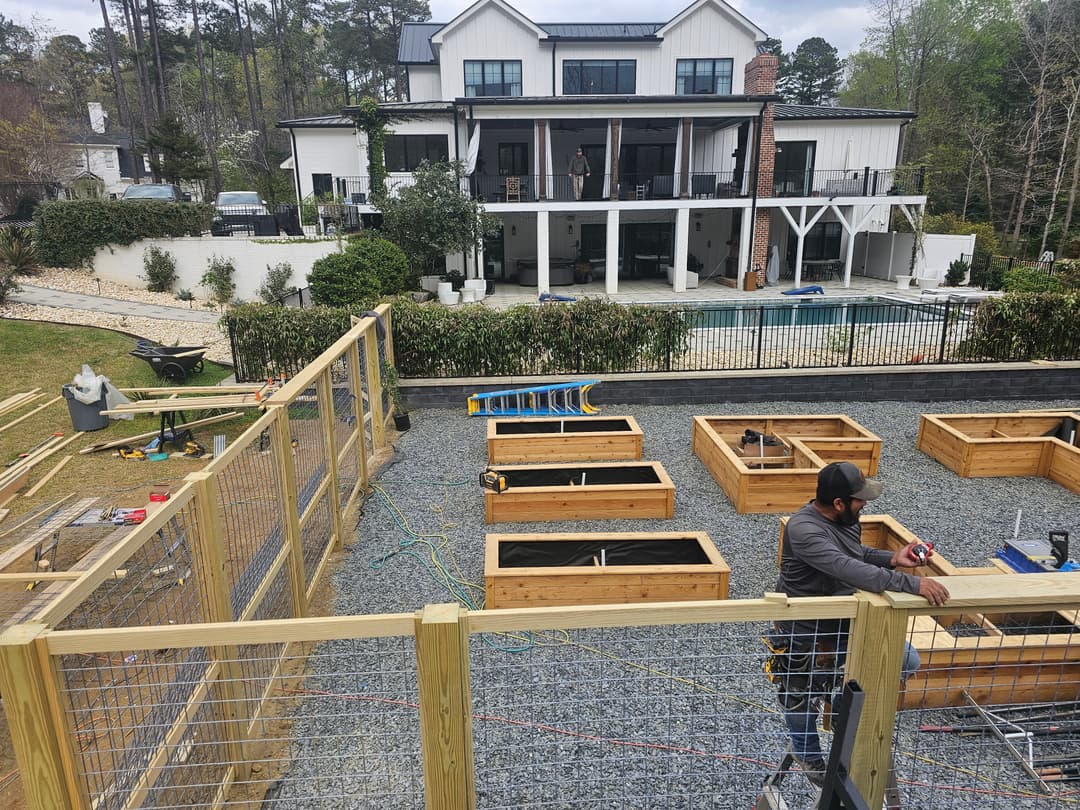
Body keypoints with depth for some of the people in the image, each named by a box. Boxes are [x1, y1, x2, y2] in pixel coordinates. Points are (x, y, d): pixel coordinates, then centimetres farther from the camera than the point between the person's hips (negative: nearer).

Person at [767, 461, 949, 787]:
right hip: (806, 632, -7)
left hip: (847, 620, 7)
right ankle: (808, 757, 40)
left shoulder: (844, 518, -5)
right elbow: (849, 569, -42)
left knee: (907, 662, 3)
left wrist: (892, 558, -4)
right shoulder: (804, 530, -33)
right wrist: (912, 584, -42)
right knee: (801, 698, 11)